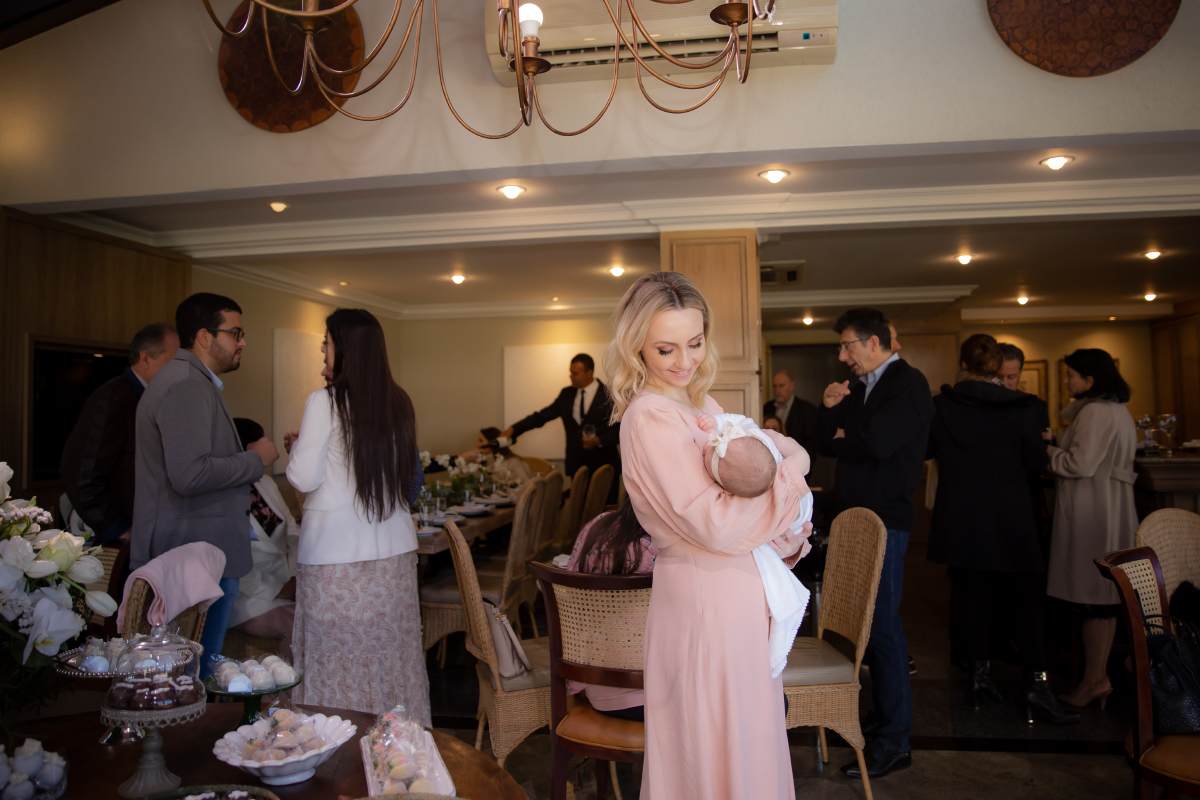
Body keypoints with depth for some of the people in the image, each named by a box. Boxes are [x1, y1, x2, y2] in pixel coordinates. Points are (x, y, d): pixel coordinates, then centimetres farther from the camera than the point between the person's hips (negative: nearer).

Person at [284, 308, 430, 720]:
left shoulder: (325, 401, -10)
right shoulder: (398, 403, 6)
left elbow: (304, 478, -9)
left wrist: (296, 446, 12)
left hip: (336, 551, -5)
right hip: (394, 547, 6)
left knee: (338, 661, 5)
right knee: (391, 653, 12)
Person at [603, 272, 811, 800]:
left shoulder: (701, 404, 9)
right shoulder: (650, 418, -19)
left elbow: (744, 480, 19)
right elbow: (715, 524, -25)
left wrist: (788, 538, 2)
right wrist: (790, 480, -13)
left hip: (740, 592, 9)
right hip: (708, 601, -9)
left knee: (752, 744, 21)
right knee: (719, 756, 6)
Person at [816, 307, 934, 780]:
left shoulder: (908, 384, -10)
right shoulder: (861, 388, 17)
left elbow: (876, 443, -22)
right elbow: (828, 442, 15)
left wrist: (840, 439, -3)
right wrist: (829, 408, -3)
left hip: (883, 520, -9)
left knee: (882, 625, -4)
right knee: (867, 622, 14)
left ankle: (894, 741, 6)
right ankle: (884, 717, 27)